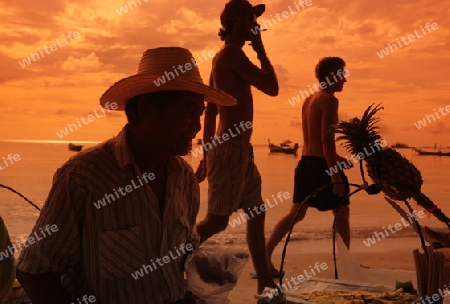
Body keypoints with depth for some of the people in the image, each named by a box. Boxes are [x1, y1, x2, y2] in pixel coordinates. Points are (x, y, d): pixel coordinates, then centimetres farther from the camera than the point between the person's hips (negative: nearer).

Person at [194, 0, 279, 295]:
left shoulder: (223, 58, 18)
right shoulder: (232, 53, -11)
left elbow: (210, 112, 19)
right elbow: (272, 88, -14)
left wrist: (207, 155, 21)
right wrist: (260, 50, -2)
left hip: (239, 150, 10)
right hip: (231, 150, -10)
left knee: (257, 212, 13)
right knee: (217, 221, -5)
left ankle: (266, 283, 21)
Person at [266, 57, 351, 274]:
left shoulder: (308, 100, 16)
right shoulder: (329, 100, -12)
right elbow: (327, 140, -20)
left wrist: (337, 159, 27)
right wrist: (336, 175, -21)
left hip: (305, 162, 8)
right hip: (321, 165, -8)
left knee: (296, 214, 13)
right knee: (341, 211, 8)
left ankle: (265, 256, 7)